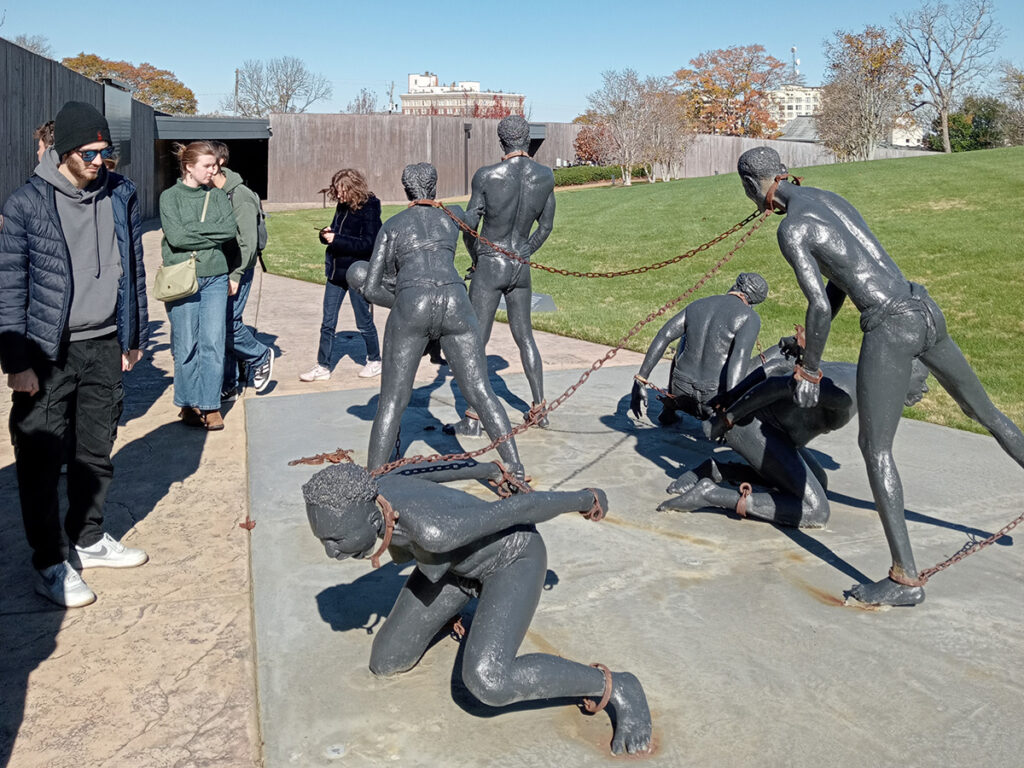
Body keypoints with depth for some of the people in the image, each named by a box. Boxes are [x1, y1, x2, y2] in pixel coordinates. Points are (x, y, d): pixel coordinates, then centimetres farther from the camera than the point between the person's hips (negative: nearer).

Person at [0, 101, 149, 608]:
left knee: (96, 451, 14)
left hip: (105, 347, 4)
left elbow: (133, 269, 12)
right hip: (48, 353, -4)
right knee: (43, 459, 2)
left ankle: (88, 539, 31)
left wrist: (134, 336, 13)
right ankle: (50, 564, 15)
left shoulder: (120, 195, 4)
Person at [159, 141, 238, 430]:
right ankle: (188, 403, 16)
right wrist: (211, 235, -6)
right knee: (186, 344, 3)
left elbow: (230, 230, -5)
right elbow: (176, 237, -11)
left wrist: (194, 230, -8)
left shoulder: (218, 196, 10)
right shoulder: (170, 196, 1)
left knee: (214, 342, -1)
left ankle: (210, 405, 7)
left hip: (215, 278, 2)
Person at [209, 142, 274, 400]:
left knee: (229, 323, -10)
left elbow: (248, 242, -16)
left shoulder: (240, 196, -13)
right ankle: (230, 384, 17)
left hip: (236, 271, -7)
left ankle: (262, 357, 17)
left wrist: (235, 276, -19)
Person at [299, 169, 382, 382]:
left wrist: (336, 240, -21)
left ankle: (374, 361, 26)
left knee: (364, 322, 7)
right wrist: (326, 235, -6)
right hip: (336, 272, 7)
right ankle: (323, 366, 14)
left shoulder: (369, 209, -12)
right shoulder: (342, 207, 8)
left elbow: (368, 243, -19)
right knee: (328, 322, 7)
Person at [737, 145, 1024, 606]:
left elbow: (820, 307, -18)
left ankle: (905, 578, 3)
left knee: (875, 449, 0)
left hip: (889, 329, -9)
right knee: (985, 412, 24)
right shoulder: (829, 198, 18)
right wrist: (810, 341, 30)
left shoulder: (790, 230, -11)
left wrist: (809, 370, -4)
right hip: (924, 309, 9)